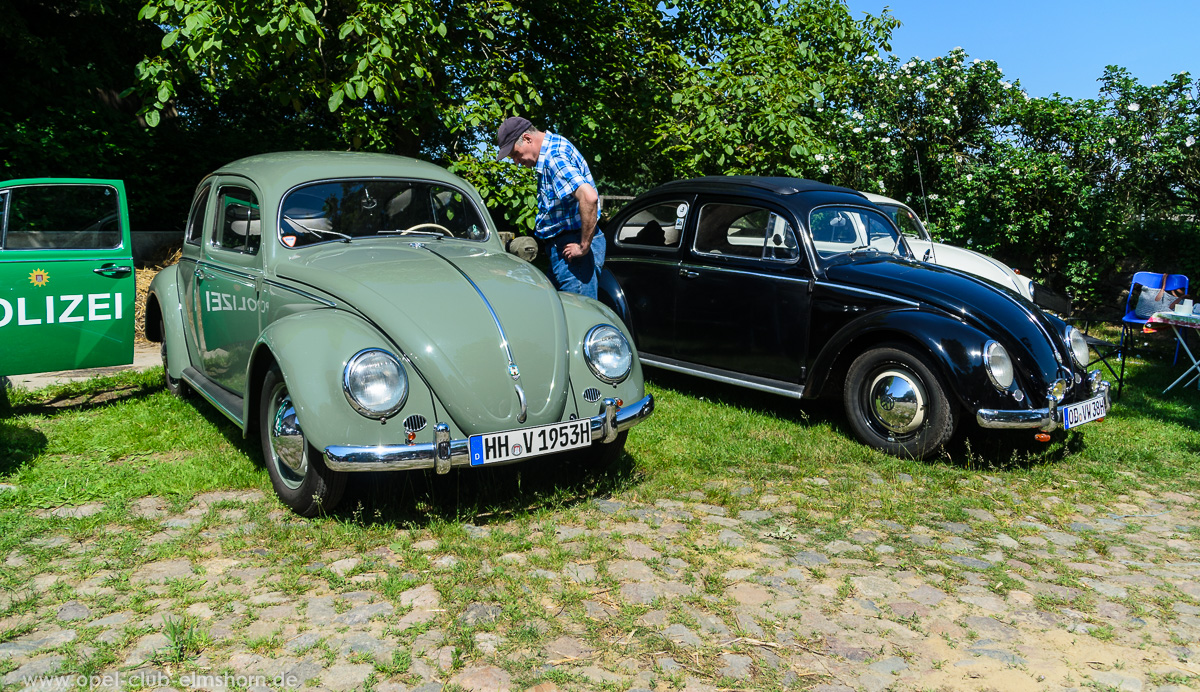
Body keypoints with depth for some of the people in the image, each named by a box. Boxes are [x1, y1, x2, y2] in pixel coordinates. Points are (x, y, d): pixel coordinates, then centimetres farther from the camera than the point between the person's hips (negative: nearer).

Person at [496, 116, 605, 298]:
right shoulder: (553, 147, 14)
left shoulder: (555, 158, -19)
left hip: (572, 250, -11)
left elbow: (589, 197, -33)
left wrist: (584, 246, -25)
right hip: (561, 249, 11)